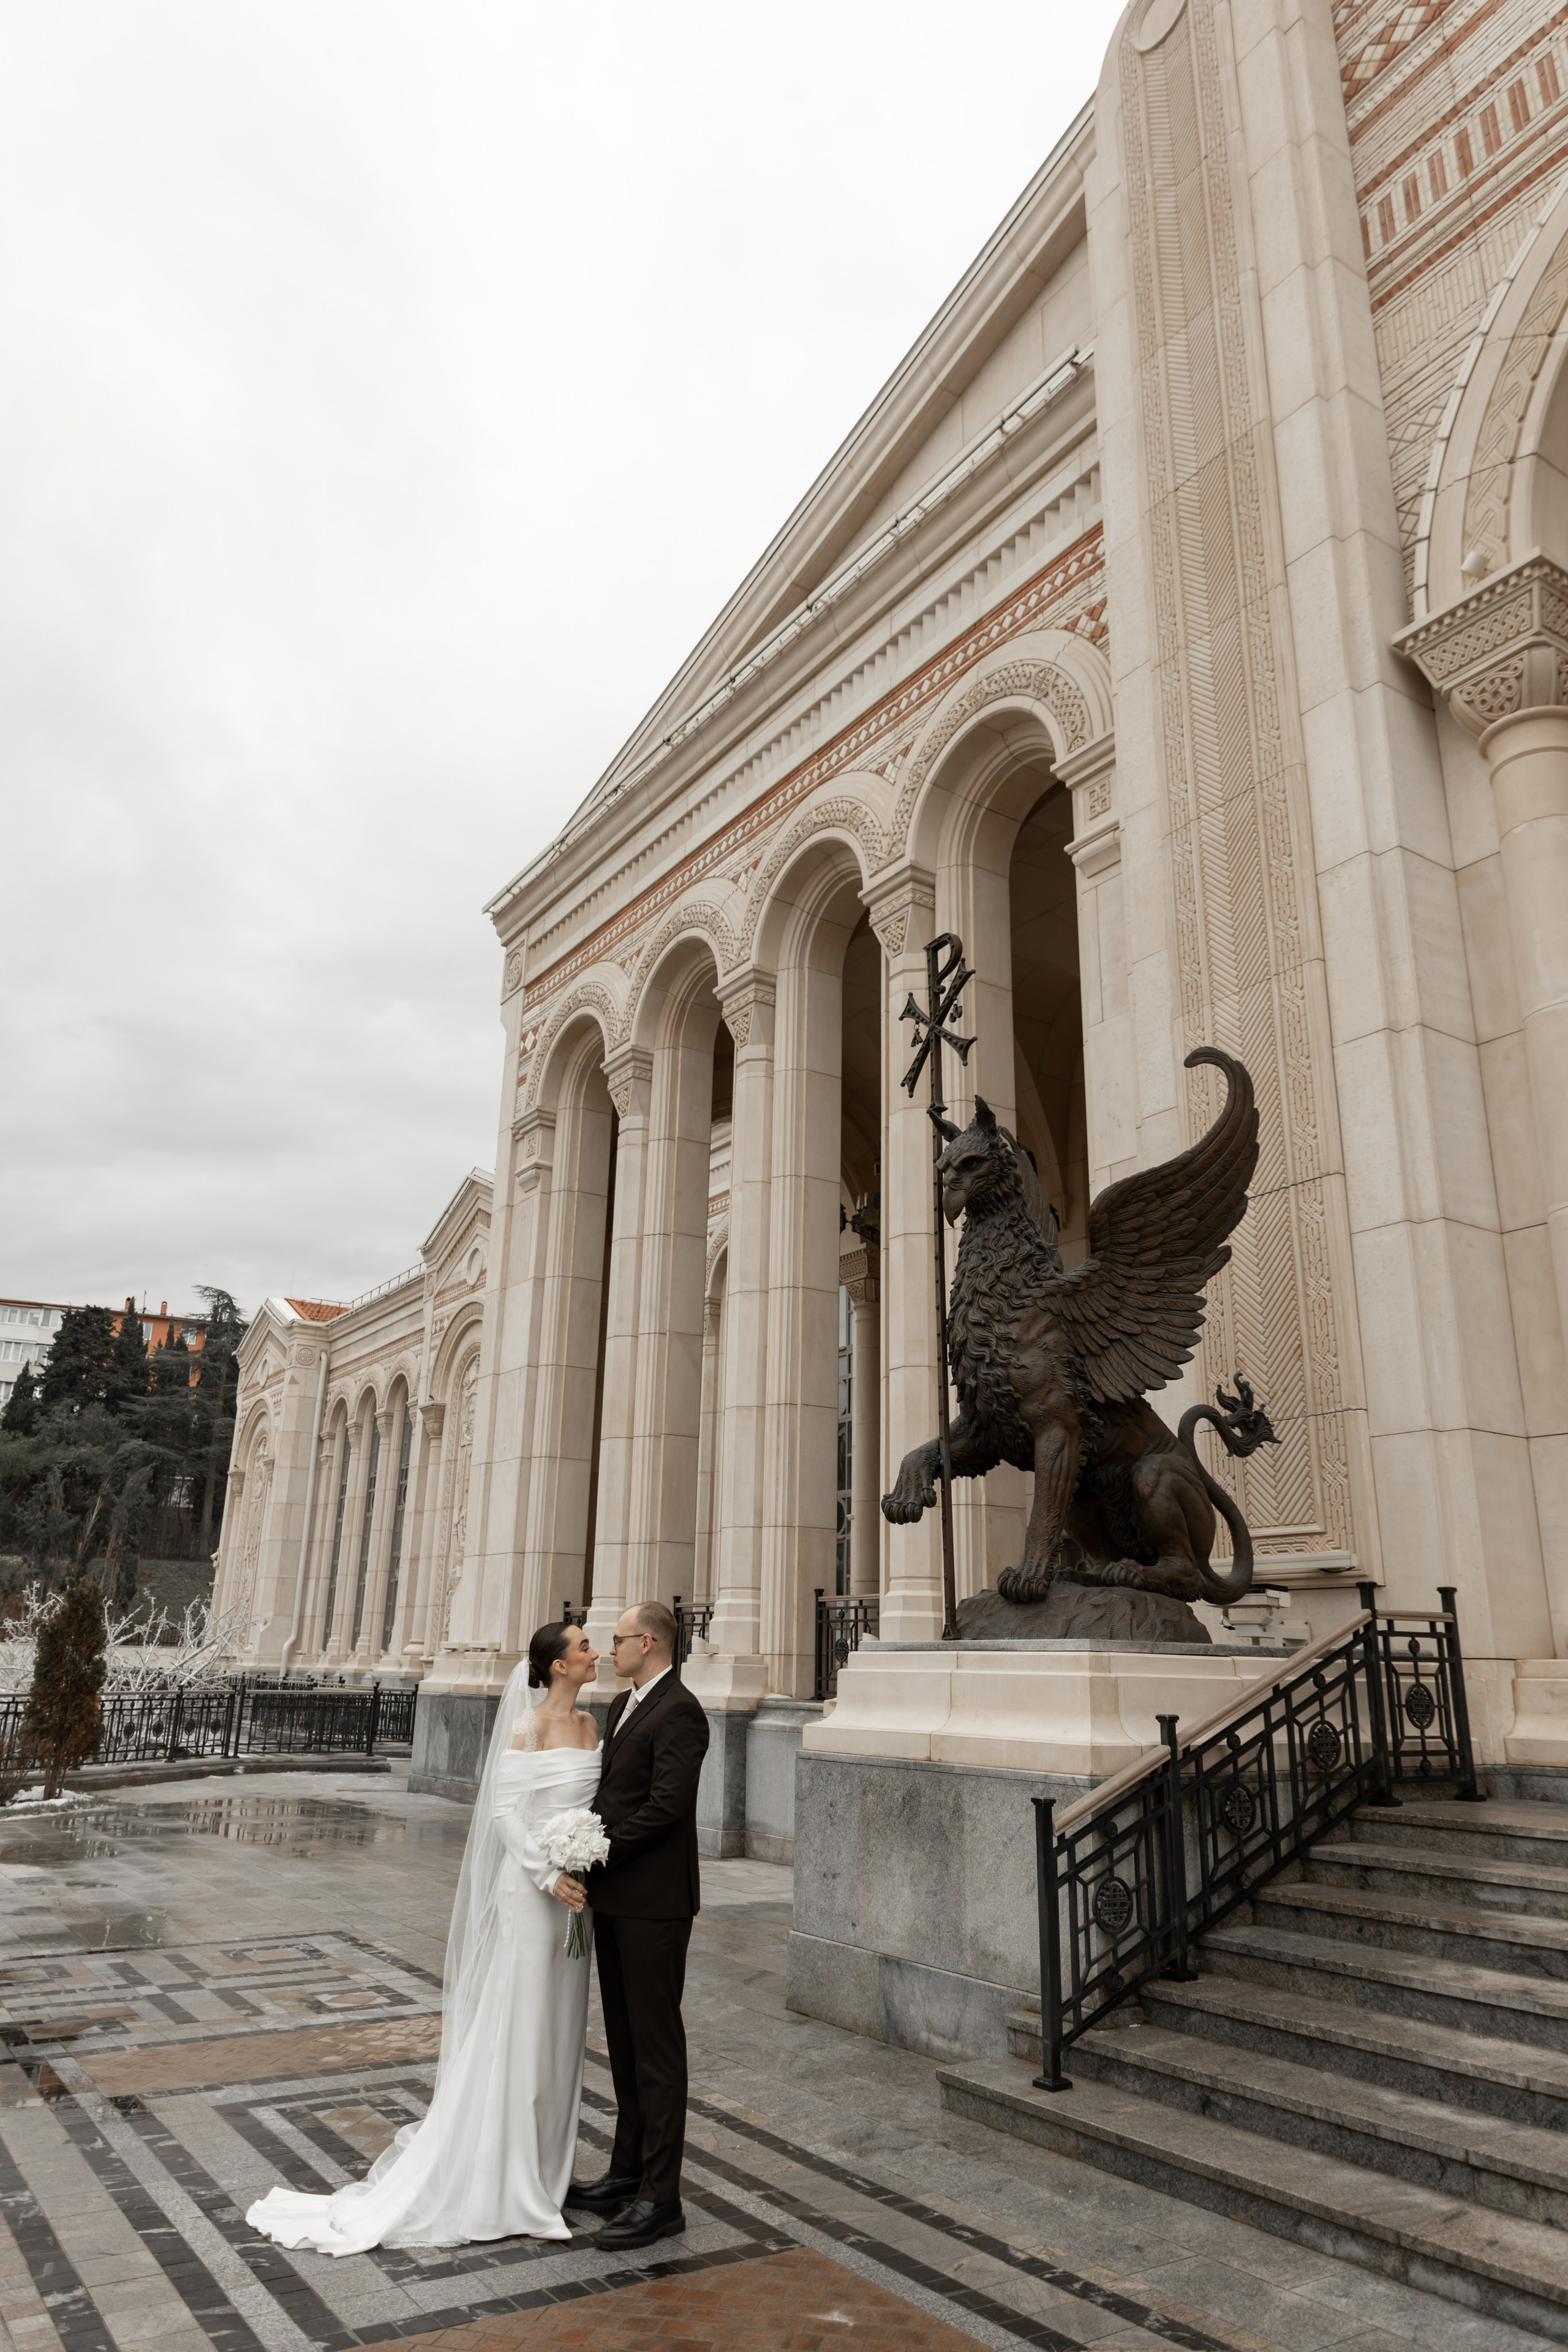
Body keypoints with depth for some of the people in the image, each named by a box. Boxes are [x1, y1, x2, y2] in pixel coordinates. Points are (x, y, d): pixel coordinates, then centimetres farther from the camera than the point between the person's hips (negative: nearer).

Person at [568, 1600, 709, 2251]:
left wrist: (599, 1852, -15)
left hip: (653, 1903, -9)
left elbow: (666, 1805, -23)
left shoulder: (679, 1713, -18)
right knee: (624, 2041, 18)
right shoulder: (622, 1705, 12)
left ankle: (660, 2198, 10)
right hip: (614, 1897, 9)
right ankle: (628, 2172, 31)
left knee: (656, 2045, 0)